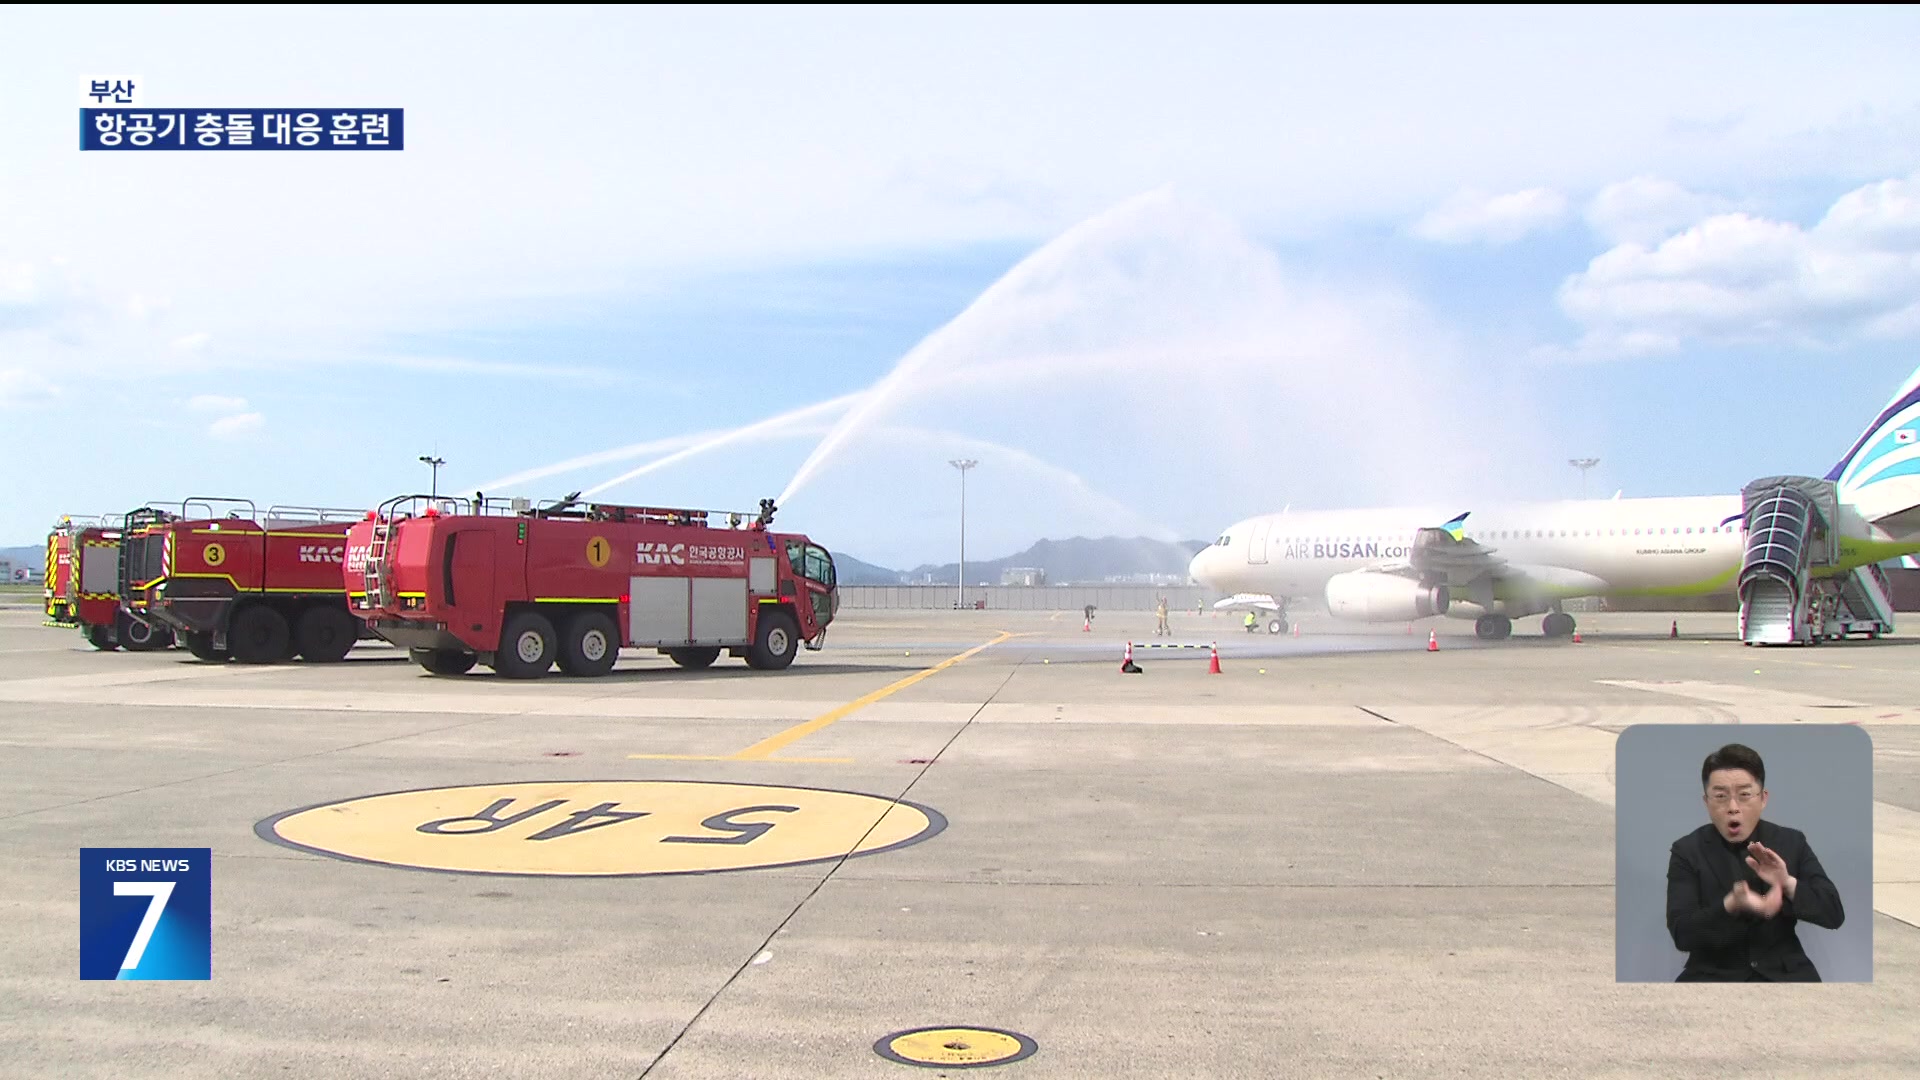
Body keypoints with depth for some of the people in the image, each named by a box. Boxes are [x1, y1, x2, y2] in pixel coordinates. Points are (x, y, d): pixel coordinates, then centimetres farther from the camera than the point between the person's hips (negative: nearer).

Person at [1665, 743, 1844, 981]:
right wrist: (1731, 905, -28)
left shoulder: (1792, 842, 5)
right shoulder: (1687, 851, -2)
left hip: (1784, 972, 2)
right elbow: (1682, 934, -11)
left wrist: (1788, 884, -18)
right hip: (1714, 975, -2)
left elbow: (1834, 914, 0)